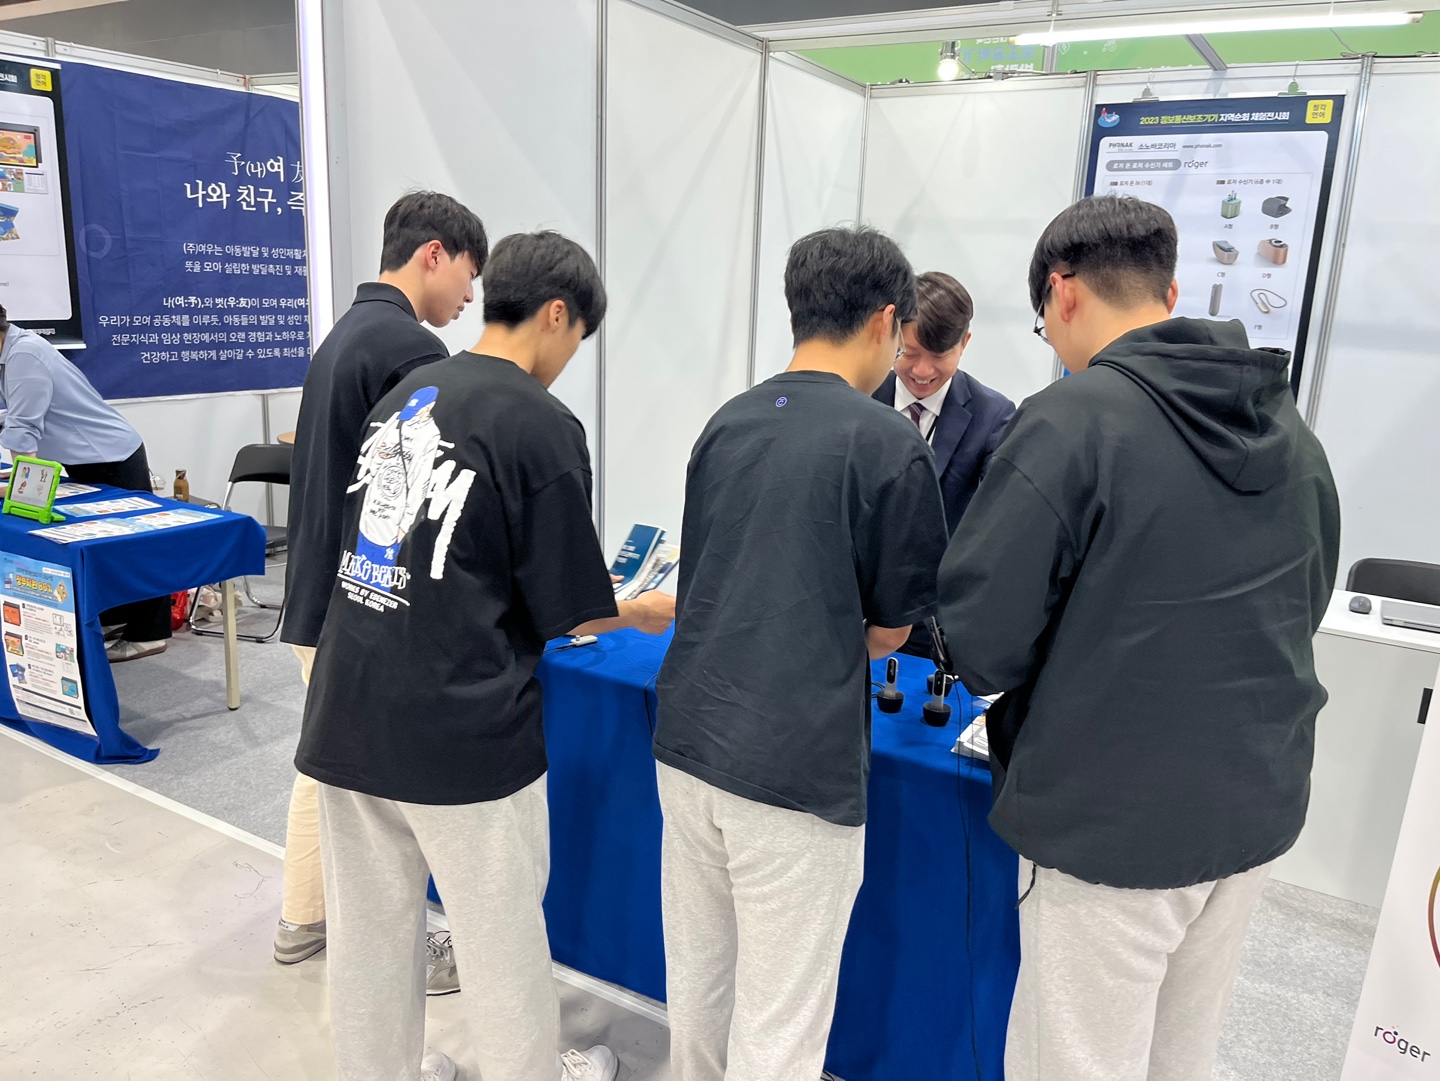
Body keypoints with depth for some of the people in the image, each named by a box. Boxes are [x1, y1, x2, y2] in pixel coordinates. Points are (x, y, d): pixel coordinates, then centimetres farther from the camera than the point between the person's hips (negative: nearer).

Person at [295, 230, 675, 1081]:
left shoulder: (406, 394, 9)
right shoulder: (542, 425, -13)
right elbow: (568, 611, -9)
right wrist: (645, 614, 11)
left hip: (349, 714, 7)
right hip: (457, 729, -7)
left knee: (370, 927, 20)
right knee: (501, 932, 15)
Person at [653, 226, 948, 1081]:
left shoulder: (726, 424, 7)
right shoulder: (889, 443, -10)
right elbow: (890, 630, -3)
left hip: (689, 739, 7)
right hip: (796, 766, -6)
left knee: (696, 980, 23)